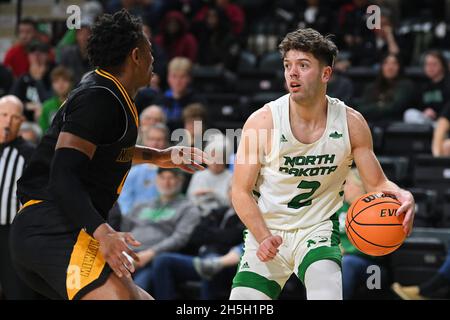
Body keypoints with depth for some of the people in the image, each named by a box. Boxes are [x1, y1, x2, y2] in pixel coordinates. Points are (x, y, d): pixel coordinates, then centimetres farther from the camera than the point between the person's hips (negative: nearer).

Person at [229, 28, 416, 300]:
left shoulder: (351, 123, -8)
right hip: (266, 231, 1)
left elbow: (377, 182, 1)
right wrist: (263, 237, -22)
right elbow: (242, 192, -7)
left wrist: (401, 196, -22)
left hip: (318, 229, -1)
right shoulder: (262, 121, -13)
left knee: (326, 294, -30)